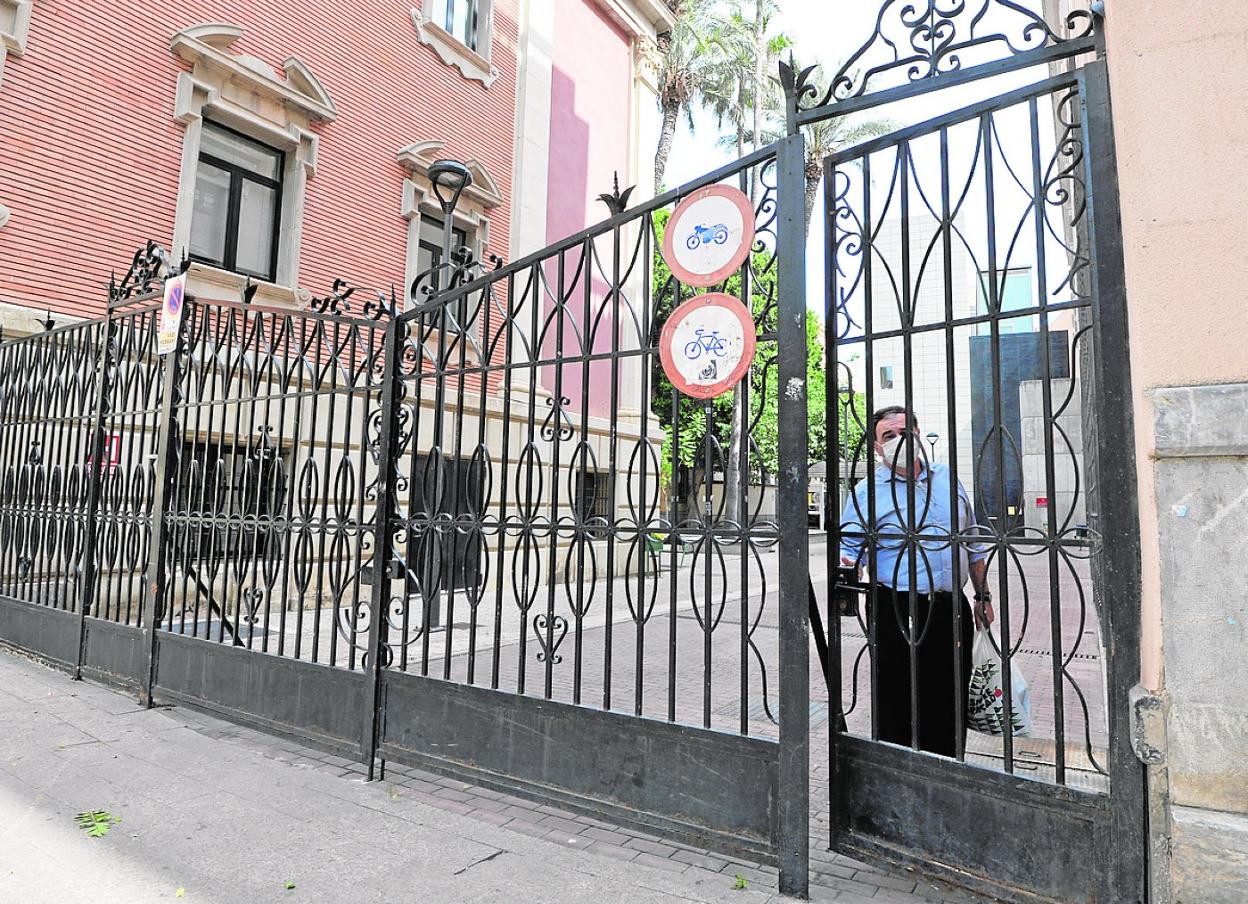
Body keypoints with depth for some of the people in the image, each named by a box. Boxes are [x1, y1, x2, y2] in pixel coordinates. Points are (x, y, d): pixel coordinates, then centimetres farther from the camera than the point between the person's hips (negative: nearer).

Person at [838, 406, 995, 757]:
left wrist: (983, 596, 18)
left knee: (952, 699, 14)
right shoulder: (867, 491, -1)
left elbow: (972, 543, 20)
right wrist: (846, 569, -27)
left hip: (951, 607, 4)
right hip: (896, 610, -4)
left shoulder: (947, 479, 12)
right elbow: (849, 549, -4)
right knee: (896, 699, 2)